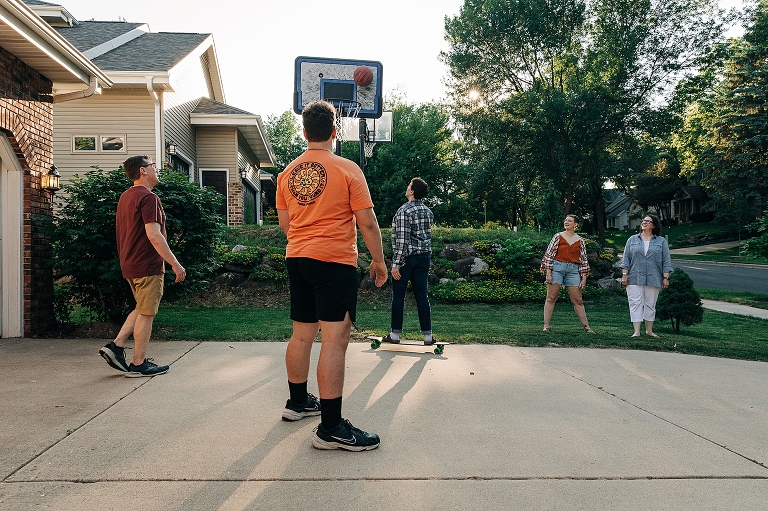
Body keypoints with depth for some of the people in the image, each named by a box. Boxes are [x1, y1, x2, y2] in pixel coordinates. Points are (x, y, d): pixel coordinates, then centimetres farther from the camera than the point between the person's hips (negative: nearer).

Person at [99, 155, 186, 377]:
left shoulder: (125, 197, 15)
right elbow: (154, 236, -23)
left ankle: (116, 346, 15)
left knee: (142, 310, 22)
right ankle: (138, 364, 8)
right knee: (146, 314, 0)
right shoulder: (148, 198, -16)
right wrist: (175, 264, -21)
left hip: (129, 265, 9)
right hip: (148, 266, -9)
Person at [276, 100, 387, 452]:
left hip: (297, 259, 7)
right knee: (335, 339, -6)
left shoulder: (288, 172, 8)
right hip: (335, 262, -6)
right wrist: (379, 260, 3)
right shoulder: (347, 170, -8)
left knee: (302, 334, 17)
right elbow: (368, 223, -8)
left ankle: (297, 402, 32)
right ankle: (331, 428, -4)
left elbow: (284, 224, 14)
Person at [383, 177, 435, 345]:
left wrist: (396, 264, -18)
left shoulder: (404, 211, -14)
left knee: (398, 296, 4)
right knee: (422, 295, 8)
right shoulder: (428, 212, 8)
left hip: (406, 257, -6)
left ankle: (395, 334, 11)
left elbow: (402, 239, -19)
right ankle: (427, 335, 9)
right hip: (424, 257, 6)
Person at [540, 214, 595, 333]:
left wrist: (584, 278, 5)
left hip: (573, 270, 2)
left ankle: (586, 327, 12)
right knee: (551, 298, -1)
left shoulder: (580, 240, 9)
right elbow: (549, 254, -1)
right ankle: (546, 326, 3)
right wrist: (548, 273, -8)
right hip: (557, 267, -2)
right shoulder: (558, 237, 2)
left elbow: (583, 260, 11)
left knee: (578, 300, 4)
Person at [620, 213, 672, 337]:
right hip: (634, 279, 0)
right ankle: (636, 331, -4)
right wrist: (624, 275, -2)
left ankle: (649, 330, 19)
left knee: (650, 304, 8)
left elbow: (666, 261, 6)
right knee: (635, 304, -5)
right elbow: (626, 259, 6)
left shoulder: (661, 241, 8)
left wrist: (666, 277, -1)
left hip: (653, 279, 0)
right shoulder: (632, 240, 9)